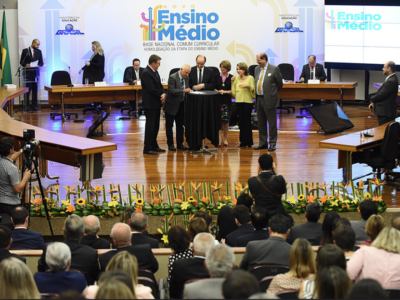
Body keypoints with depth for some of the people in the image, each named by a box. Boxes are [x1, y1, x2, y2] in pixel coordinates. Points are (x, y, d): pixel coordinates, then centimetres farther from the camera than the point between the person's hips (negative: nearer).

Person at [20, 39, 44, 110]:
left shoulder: (39, 51, 12)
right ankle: (26, 105, 1)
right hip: (27, 73, -3)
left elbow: (41, 62, 11)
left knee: (35, 89, 2)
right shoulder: (25, 51, 3)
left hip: (35, 73, 3)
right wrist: (25, 65, -19)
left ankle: (34, 105, 6)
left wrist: (38, 65, -11)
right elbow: (21, 62, 2)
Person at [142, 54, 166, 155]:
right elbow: (151, 89, -21)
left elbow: (159, 85, 16)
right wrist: (161, 97, -10)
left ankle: (154, 146, 22)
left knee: (155, 126, 14)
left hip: (156, 103, 9)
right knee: (150, 126, -6)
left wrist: (163, 94, -4)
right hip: (150, 104, -9)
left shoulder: (155, 72, 13)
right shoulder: (146, 73, -17)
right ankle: (147, 148, -1)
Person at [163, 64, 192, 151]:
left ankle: (180, 144, 21)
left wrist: (189, 90, -7)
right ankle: (170, 144, 12)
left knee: (180, 125, 12)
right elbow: (171, 91, -25)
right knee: (169, 125, 3)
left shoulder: (186, 77, 4)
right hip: (172, 105, -7)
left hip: (181, 105, 7)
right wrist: (183, 91, -32)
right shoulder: (172, 78, -18)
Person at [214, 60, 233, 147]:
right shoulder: (216, 76, 8)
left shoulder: (231, 78, 3)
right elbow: (213, 87, 9)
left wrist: (225, 92, -12)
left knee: (226, 120, 2)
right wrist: (217, 91, -10)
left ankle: (225, 139, 14)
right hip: (218, 100, 1)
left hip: (227, 101, -1)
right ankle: (219, 139, -1)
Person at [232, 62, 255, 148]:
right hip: (239, 101, 5)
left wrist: (248, 86, -21)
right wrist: (232, 82, 3)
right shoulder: (236, 78, 11)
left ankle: (249, 142, 5)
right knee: (241, 121, 7)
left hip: (248, 101, -5)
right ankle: (242, 141, 13)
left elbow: (253, 90, -5)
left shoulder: (250, 78, -2)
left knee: (247, 121, -2)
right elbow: (234, 92, 13)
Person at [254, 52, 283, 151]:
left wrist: (273, 93, 8)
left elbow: (280, 83, 0)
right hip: (259, 99, 6)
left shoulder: (274, 69, -8)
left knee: (272, 123, -1)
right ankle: (263, 143, 21)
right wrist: (257, 95, 13)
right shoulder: (257, 69, 11)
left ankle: (272, 144, 7)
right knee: (261, 123, 12)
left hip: (269, 99, -6)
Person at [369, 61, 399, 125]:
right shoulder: (392, 78, 12)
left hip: (385, 113, -10)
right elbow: (381, 92, 14)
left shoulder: (391, 81, -22)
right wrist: (373, 103, 4)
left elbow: (381, 95, -21)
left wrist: (372, 100, -1)